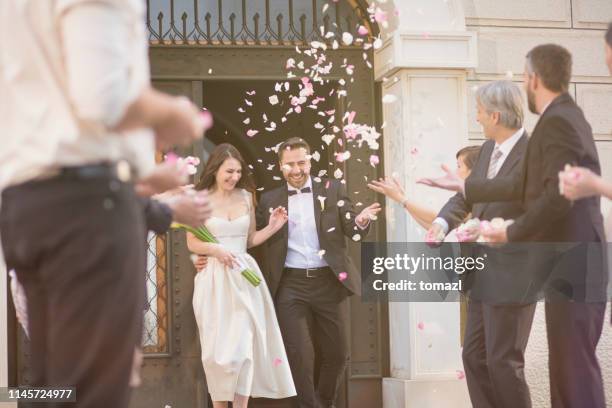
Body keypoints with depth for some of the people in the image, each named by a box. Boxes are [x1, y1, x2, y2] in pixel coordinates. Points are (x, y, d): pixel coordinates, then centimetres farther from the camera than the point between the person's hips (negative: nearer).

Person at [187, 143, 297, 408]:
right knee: (216, 348, 3)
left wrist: (272, 228, -1)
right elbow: (192, 243, 1)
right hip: (213, 279, -2)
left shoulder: (246, 197, 8)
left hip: (243, 278, 2)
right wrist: (215, 249, -16)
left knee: (242, 346, -6)